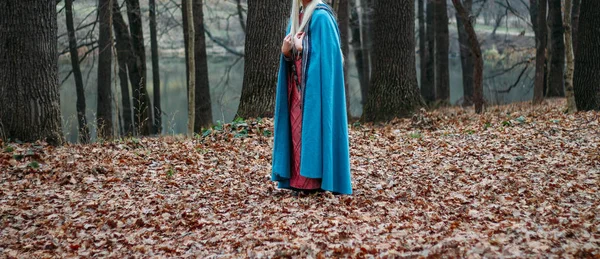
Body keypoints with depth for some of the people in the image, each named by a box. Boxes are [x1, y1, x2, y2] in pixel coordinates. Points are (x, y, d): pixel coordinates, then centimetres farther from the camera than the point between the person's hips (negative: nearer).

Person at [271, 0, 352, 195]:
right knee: (298, 132, 7)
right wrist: (285, 51, -3)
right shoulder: (297, 17, 15)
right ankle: (301, 181, 12)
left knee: (313, 129, -7)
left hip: (315, 86, -8)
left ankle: (315, 182, -3)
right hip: (297, 86, 8)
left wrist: (302, 49, -17)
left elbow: (326, 53, -16)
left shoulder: (321, 17, -10)